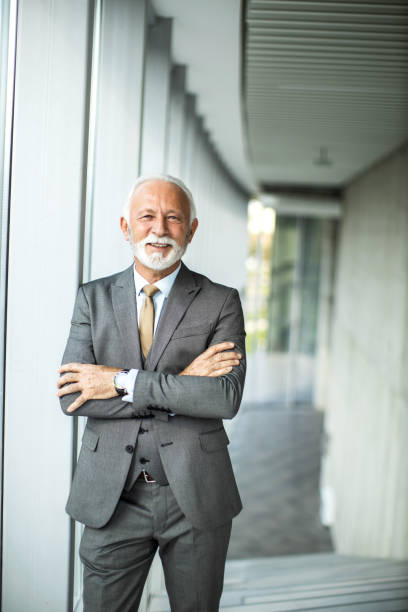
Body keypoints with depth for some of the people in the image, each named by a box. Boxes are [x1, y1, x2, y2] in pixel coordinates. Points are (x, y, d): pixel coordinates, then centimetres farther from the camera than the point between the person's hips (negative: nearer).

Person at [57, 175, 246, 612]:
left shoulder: (221, 302, -3)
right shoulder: (93, 298, 2)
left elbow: (226, 397, -16)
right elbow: (71, 396, -9)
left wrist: (123, 382, -19)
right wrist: (181, 385, -17)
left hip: (196, 497, 0)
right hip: (112, 498, 1)